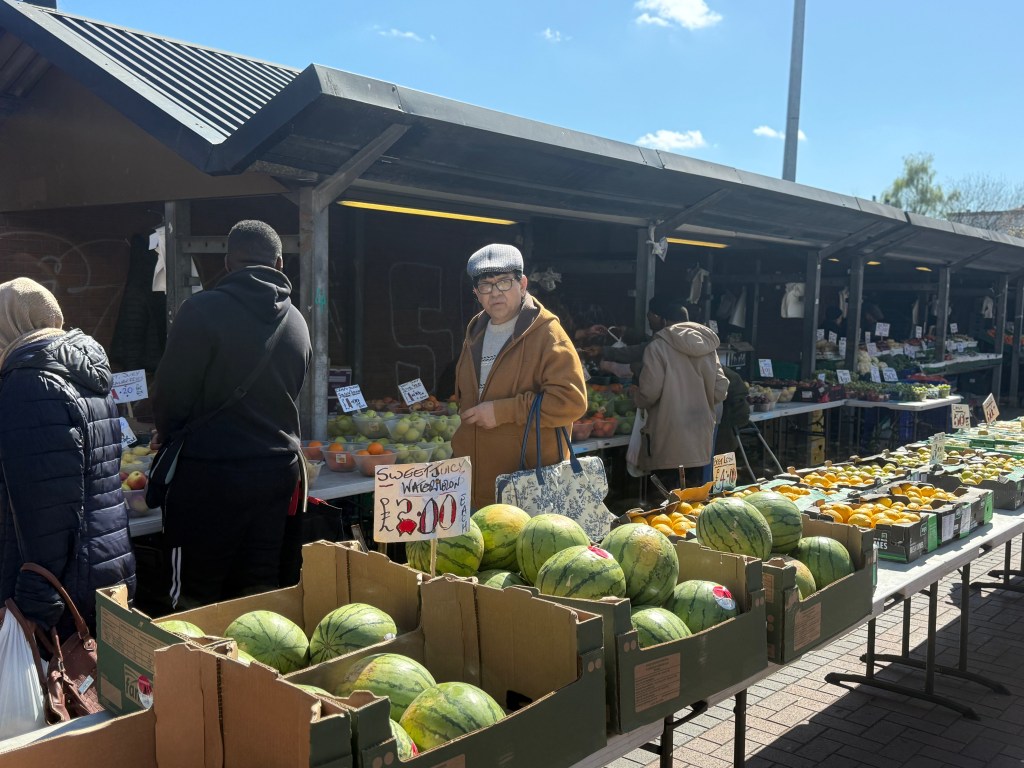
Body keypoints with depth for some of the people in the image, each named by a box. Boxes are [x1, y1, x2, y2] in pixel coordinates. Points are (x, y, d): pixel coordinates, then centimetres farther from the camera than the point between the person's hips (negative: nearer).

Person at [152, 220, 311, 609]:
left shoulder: (203, 309, -12)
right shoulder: (297, 321, 7)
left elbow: (171, 395, -7)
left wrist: (168, 438, 13)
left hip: (211, 477, -5)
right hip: (279, 471, 6)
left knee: (198, 597, 6)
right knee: (262, 592, 14)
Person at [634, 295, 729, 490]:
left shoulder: (657, 347, -11)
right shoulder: (707, 345, 6)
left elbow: (649, 394, -13)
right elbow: (720, 390, 5)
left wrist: (635, 395, 8)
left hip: (669, 440, -6)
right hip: (700, 437, 6)